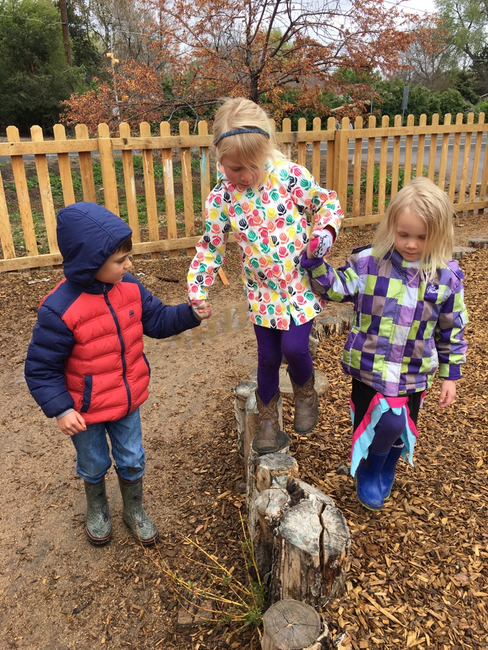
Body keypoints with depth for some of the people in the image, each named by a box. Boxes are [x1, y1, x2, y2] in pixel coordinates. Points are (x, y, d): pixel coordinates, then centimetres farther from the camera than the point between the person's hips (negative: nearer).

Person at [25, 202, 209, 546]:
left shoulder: (129, 288, -12)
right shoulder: (59, 310, -29)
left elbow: (157, 320, 0)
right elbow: (41, 368, -19)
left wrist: (190, 313, -15)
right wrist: (60, 409, -24)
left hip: (128, 401, 4)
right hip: (85, 411, -3)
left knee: (133, 460, 20)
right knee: (94, 465, 23)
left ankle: (135, 510, 48)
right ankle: (97, 509, 55)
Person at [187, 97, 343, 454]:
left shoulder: (290, 175, -14)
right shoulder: (220, 199, -10)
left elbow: (327, 201, 1)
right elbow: (211, 247, -1)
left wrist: (326, 231, -18)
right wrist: (197, 289, -9)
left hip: (302, 285, -1)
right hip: (263, 293, 2)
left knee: (294, 347, -9)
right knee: (268, 357, 10)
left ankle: (306, 394, 27)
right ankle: (268, 419, 35)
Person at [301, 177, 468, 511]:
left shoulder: (446, 276, -8)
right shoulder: (368, 261, -11)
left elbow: (452, 329, 1)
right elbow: (336, 288, -2)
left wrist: (450, 374, 5)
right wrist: (314, 260, -18)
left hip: (414, 373, 2)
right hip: (369, 367, -1)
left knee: (399, 430, 16)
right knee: (373, 426, 2)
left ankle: (385, 472, 48)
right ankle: (367, 471, 37)